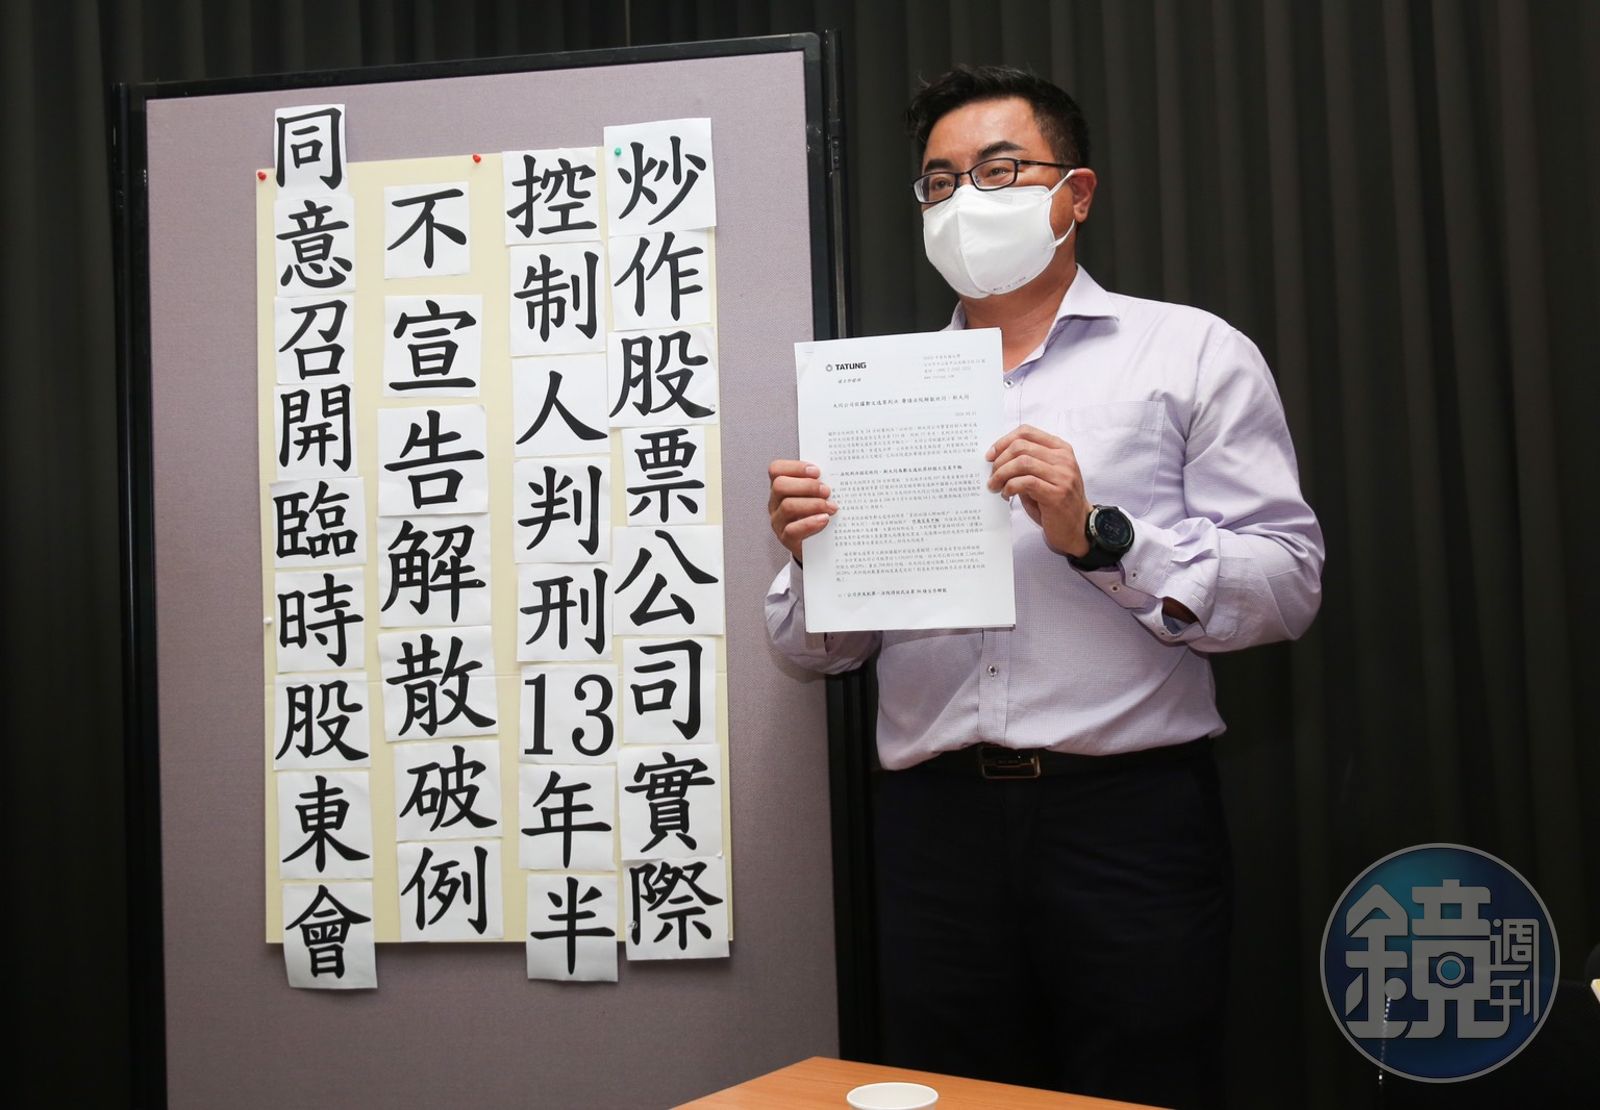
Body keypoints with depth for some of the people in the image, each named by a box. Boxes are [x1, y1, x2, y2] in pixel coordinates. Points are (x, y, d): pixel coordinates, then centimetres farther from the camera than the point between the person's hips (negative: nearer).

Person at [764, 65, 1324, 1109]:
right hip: (934, 821, 3)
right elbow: (821, 647, 12)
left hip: (1129, 815, -2)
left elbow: (1286, 583, -5)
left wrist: (1097, 536, -16)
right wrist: (809, 553, -8)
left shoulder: (1193, 352, 5)